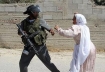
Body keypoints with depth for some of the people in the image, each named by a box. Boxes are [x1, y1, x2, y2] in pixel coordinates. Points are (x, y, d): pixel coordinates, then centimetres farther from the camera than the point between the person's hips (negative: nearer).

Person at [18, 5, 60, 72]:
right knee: (23, 63, 5)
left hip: (40, 47, -3)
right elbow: (19, 32, 7)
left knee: (48, 63, 2)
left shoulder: (40, 21, -6)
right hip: (29, 47, 3)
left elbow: (49, 29, -3)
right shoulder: (24, 22, 2)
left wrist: (51, 31, -27)